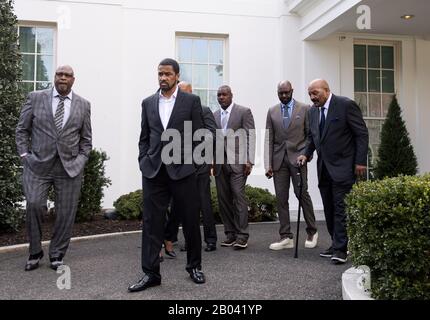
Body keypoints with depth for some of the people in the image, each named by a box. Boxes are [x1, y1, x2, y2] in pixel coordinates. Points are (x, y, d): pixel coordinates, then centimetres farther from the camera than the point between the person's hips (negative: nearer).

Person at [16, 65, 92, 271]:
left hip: (70, 167, 1)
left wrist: (81, 160, 1)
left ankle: (56, 255, 21)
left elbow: (86, 138, 11)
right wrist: (24, 154, -1)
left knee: (66, 212, 3)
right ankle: (35, 252, 11)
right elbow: (22, 129, 8)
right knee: (34, 205, -11)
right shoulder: (35, 98, 5)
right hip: (38, 164, -1)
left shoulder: (83, 105, 8)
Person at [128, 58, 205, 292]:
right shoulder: (148, 103, 12)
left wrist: (188, 160, -3)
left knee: (190, 220, 6)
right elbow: (144, 138, 13)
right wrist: (144, 163, 3)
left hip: (182, 170, -2)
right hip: (153, 171, 3)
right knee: (151, 222, 2)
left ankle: (194, 266, 24)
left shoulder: (191, 101, 3)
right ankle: (150, 273, 10)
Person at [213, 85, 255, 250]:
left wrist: (249, 160, -12)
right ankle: (230, 233, 14)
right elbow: (213, 139, 15)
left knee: (238, 195, -9)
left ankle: (242, 235, -3)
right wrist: (213, 162, 8)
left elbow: (251, 136, -4)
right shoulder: (215, 115, 16)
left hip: (238, 161, -5)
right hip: (220, 163, 5)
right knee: (223, 199, 4)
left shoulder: (244, 111, 1)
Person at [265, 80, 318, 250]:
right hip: (279, 158, 3)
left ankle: (312, 232, 14)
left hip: (297, 157, -3)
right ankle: (286, 237, 7)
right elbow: (269, 139, 8)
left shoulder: (304, 108, 4)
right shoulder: (272, 111, 11)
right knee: (281, 198, 1)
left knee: (302, 193, -6)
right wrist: (268, 164, 2)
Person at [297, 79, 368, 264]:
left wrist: (360, 161, -12)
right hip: (324, 168, 7)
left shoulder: (346, 105, -8)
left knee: (340, 207, -8)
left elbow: (362, 134, -8)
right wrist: (306, 154, 4)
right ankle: (337, 245, 17)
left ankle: (340, 249, -3)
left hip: (342, 167, -7)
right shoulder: (313, 111, 12)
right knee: (329, 209, 8)